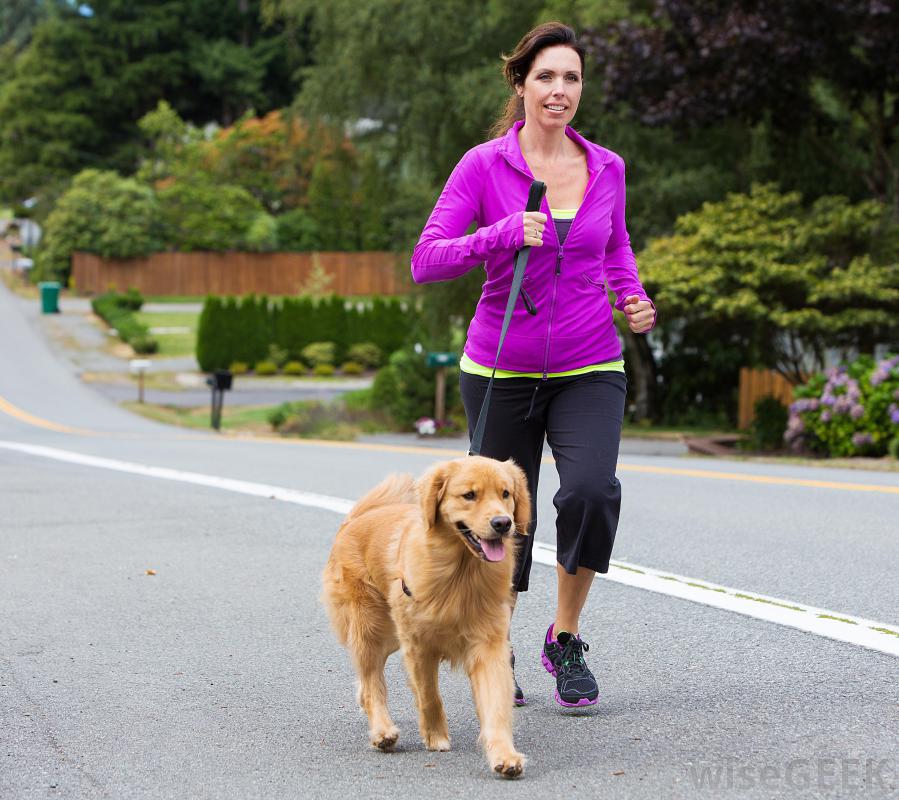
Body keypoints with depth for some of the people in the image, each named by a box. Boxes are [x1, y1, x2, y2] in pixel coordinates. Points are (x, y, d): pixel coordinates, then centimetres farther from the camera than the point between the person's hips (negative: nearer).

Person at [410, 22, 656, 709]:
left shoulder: (607, 167, 4)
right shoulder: (484, 165, -6)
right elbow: (426, 261, -12)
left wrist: (633, 300, 1)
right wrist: (503, 235, -26)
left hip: (589, 369, 1)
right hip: (502, 368, -1)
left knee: (591, 490, -23)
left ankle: (566, 640, -1)